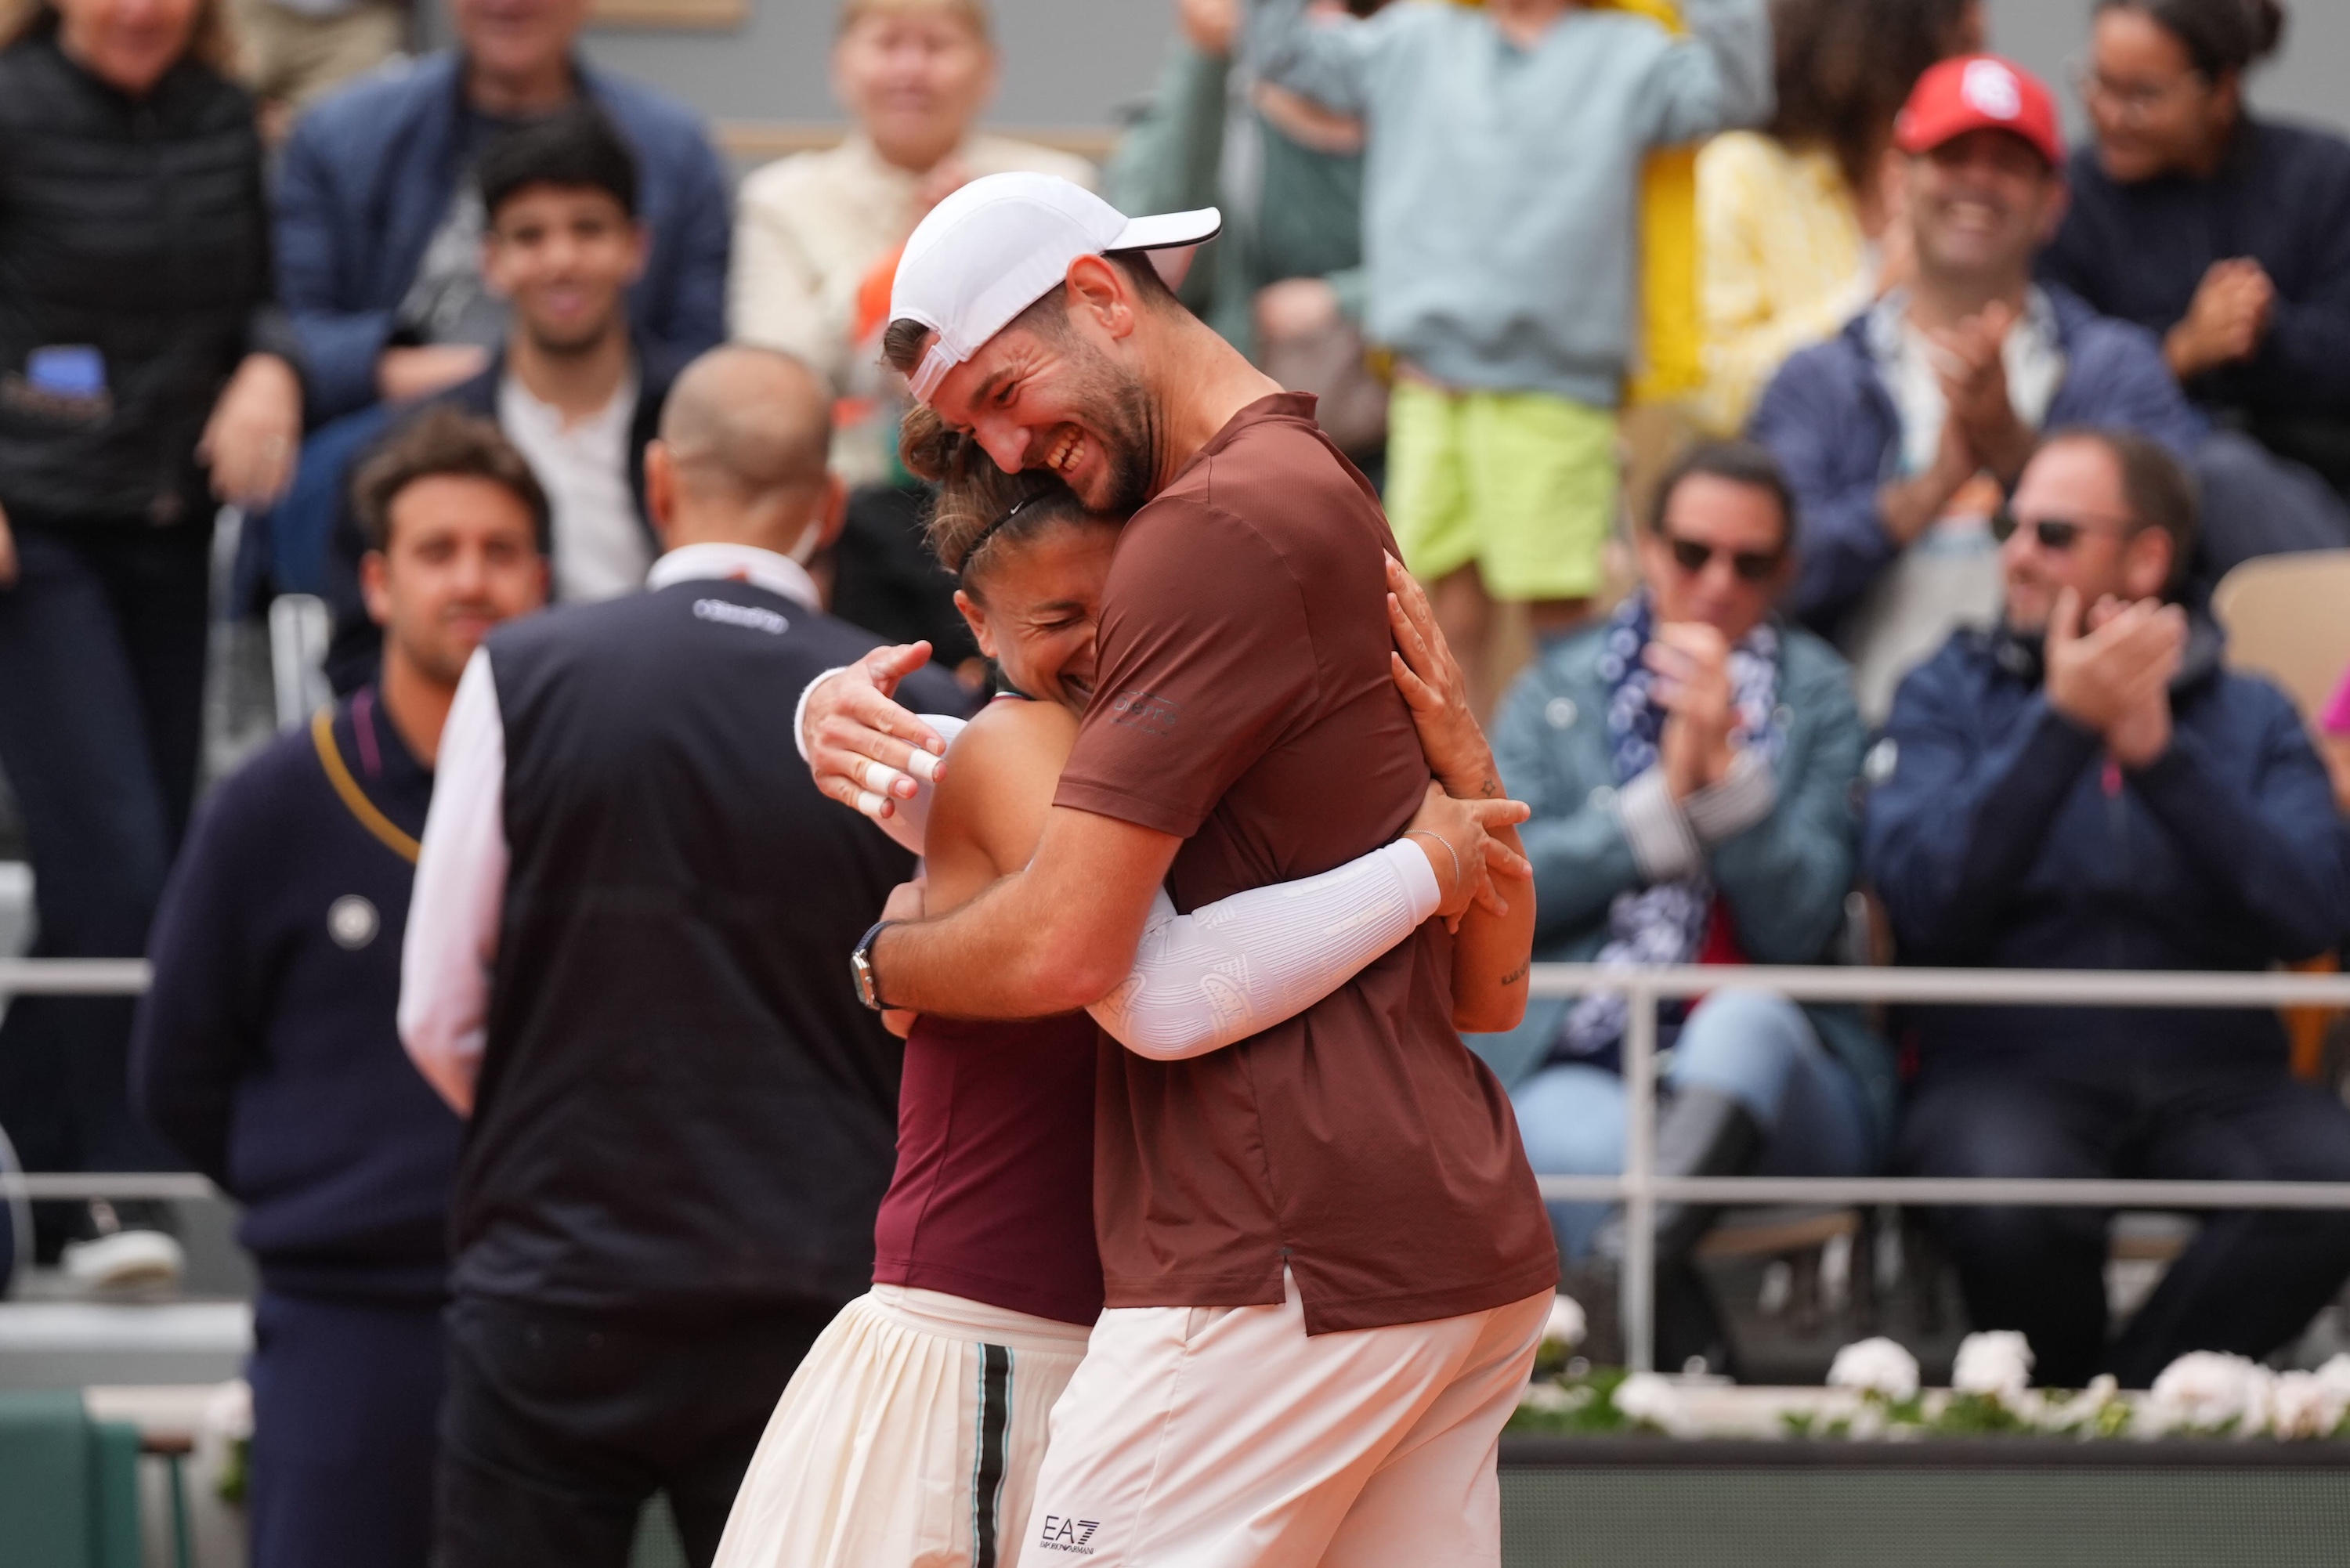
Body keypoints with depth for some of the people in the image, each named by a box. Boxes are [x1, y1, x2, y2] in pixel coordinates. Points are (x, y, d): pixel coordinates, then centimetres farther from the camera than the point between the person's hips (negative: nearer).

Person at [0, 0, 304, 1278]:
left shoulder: (221, 120, 8)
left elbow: (261, 295, 17)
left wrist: (269, 369, -6)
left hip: (170, 534, 6)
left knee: (131, 864, 7)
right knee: (113, 860, -14)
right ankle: (119, 1185, -8)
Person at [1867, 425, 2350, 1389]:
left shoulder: (2251, 717, 15)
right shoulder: (1950, 696, 13)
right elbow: (1922, 900, -5)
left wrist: (2161, 753, -10)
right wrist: (2060, 723, -10)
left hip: (2214, 1073, 1)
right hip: (2006, 1064, -1)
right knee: (2012, 1202, -37)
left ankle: (2126, 1399, -14)